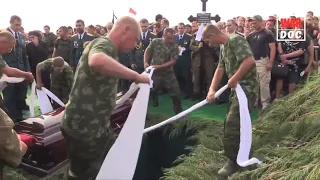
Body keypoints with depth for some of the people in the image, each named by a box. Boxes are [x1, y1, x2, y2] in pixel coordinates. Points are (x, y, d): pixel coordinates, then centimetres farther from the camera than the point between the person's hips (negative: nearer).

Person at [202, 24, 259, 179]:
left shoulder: (235, 40, -17)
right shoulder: (223, 47, 14)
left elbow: (250, 61, -30)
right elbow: (220, 69, 13)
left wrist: (234, 79, -21)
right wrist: (212, 89, 3)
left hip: (247, 88, -10)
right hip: (237, 88, 10)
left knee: (232, 124, -12)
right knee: (232, 123, 16)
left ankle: (234, 162, 1)